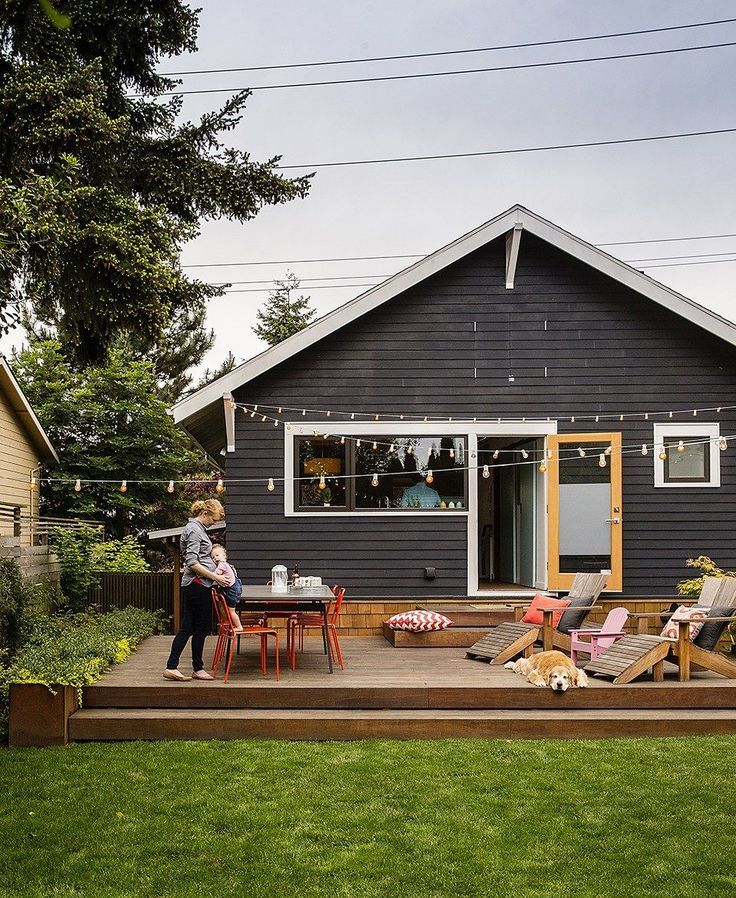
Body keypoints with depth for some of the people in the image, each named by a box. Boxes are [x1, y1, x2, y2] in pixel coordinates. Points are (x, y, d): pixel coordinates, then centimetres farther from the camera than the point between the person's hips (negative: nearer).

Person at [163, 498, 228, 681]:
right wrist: (215, 577, -18)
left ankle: (171, 667, 6)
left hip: (192, 585, 10)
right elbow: (192, 563, -20)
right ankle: (198, 669, 10)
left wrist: (214, 565, 21)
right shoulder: (194, 530, -13)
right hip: (198, 584, -10)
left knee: (187, 627, 8)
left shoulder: (197, 528, 18)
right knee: (202, 627, 0)